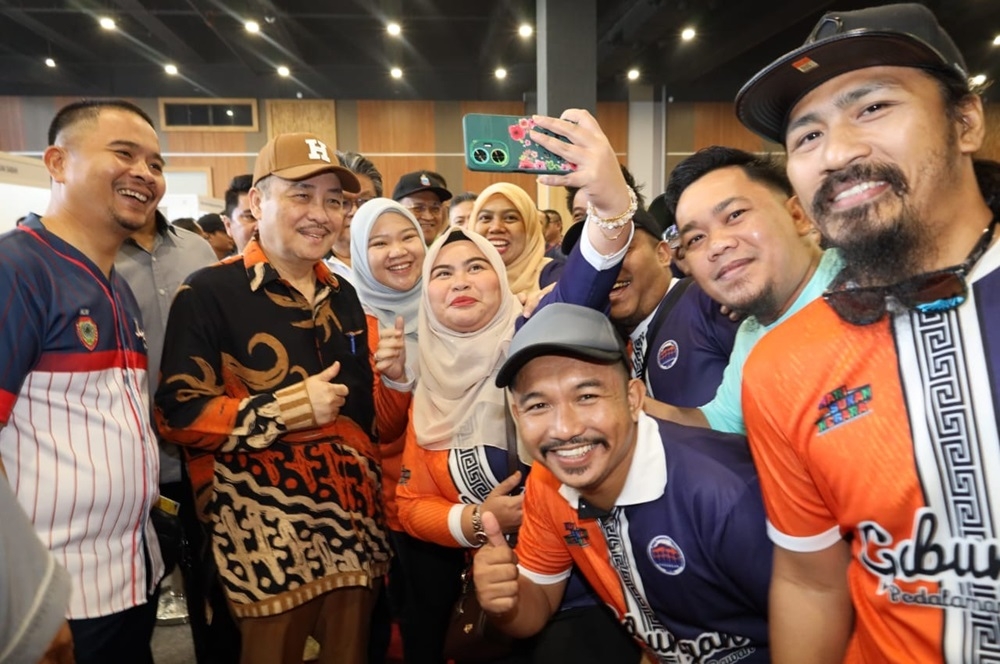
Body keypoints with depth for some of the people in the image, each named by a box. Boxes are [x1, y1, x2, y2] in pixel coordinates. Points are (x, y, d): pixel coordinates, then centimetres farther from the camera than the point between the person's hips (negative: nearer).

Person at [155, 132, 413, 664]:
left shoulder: (345, 297, 9)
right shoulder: (209, 293, -9)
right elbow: (176, 415, -15)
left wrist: (394, 379, -8)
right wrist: (288, 406, -20)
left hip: (352, 529, 6)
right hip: (262, 538, -5)